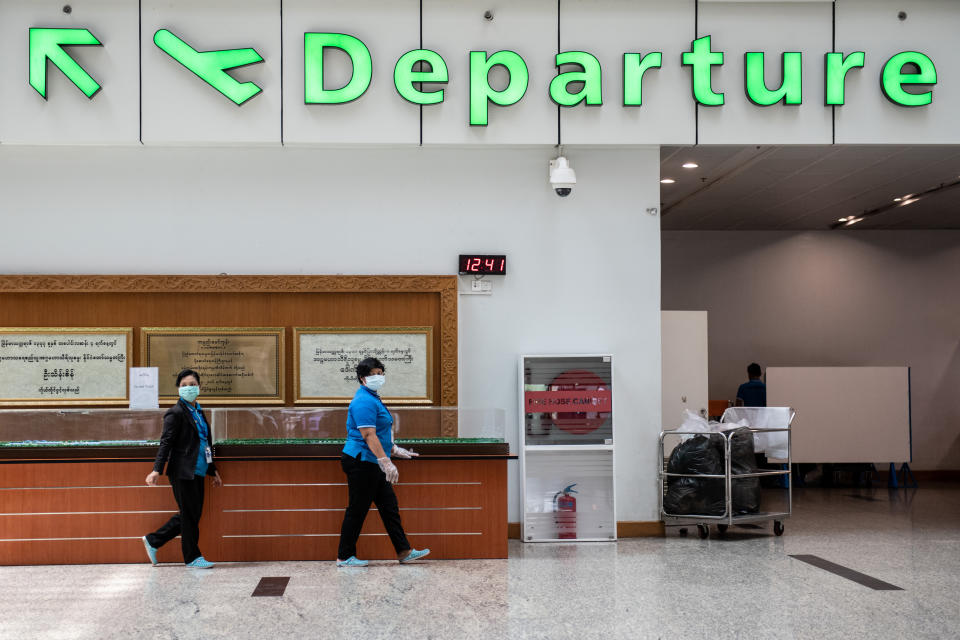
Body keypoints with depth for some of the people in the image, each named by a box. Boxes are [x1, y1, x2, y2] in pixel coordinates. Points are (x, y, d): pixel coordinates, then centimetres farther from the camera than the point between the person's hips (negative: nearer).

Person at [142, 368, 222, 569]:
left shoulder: (199, 413, 16)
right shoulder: (176, 413, -8)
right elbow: (166, 442, -14)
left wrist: (213, 471, 25)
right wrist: (157, 470, -22)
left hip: (197, 472, 9)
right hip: (183, 472, -8)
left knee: (191, 515, 12)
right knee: (189, 515, 0)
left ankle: (153, 541, 23)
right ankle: (192, 557, 12)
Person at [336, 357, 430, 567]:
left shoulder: (373, 398, 17)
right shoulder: (364, 401, -17)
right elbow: (368, 435, -25)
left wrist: (396, 450, 27)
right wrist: (385, 462, -30)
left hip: (372, 465, 11)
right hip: (361, 463, -10)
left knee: (389, 507, 10)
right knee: (357, 509, -2)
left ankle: (404, 552, 15)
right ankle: (344, 557, 8)